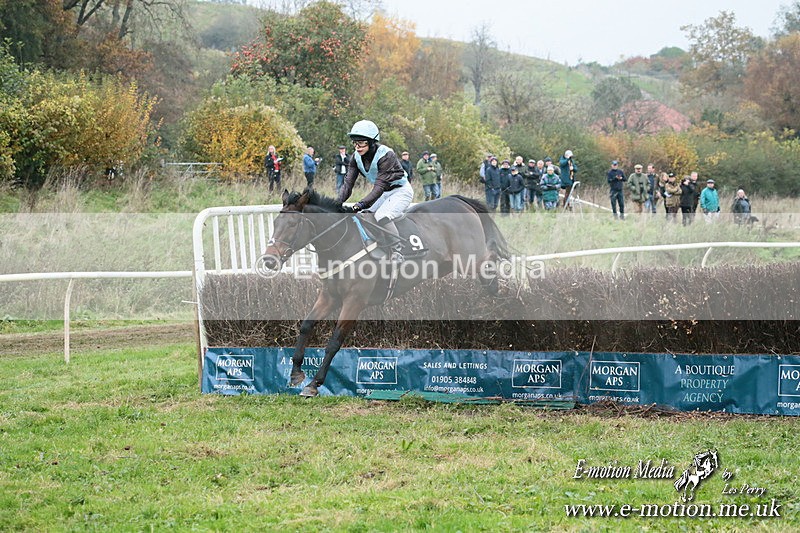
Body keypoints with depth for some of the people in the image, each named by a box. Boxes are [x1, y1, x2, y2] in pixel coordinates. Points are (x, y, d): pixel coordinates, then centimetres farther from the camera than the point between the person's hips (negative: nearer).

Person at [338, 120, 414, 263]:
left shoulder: (386, 155, -29)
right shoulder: (356, 157, -8)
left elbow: (380, 186, -35)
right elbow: (348, 183, -12)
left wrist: (362, 204, -45)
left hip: (401, 191, -8)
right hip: (384, 193, 8)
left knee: (382, 217, -31)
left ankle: (397, 253, -18)